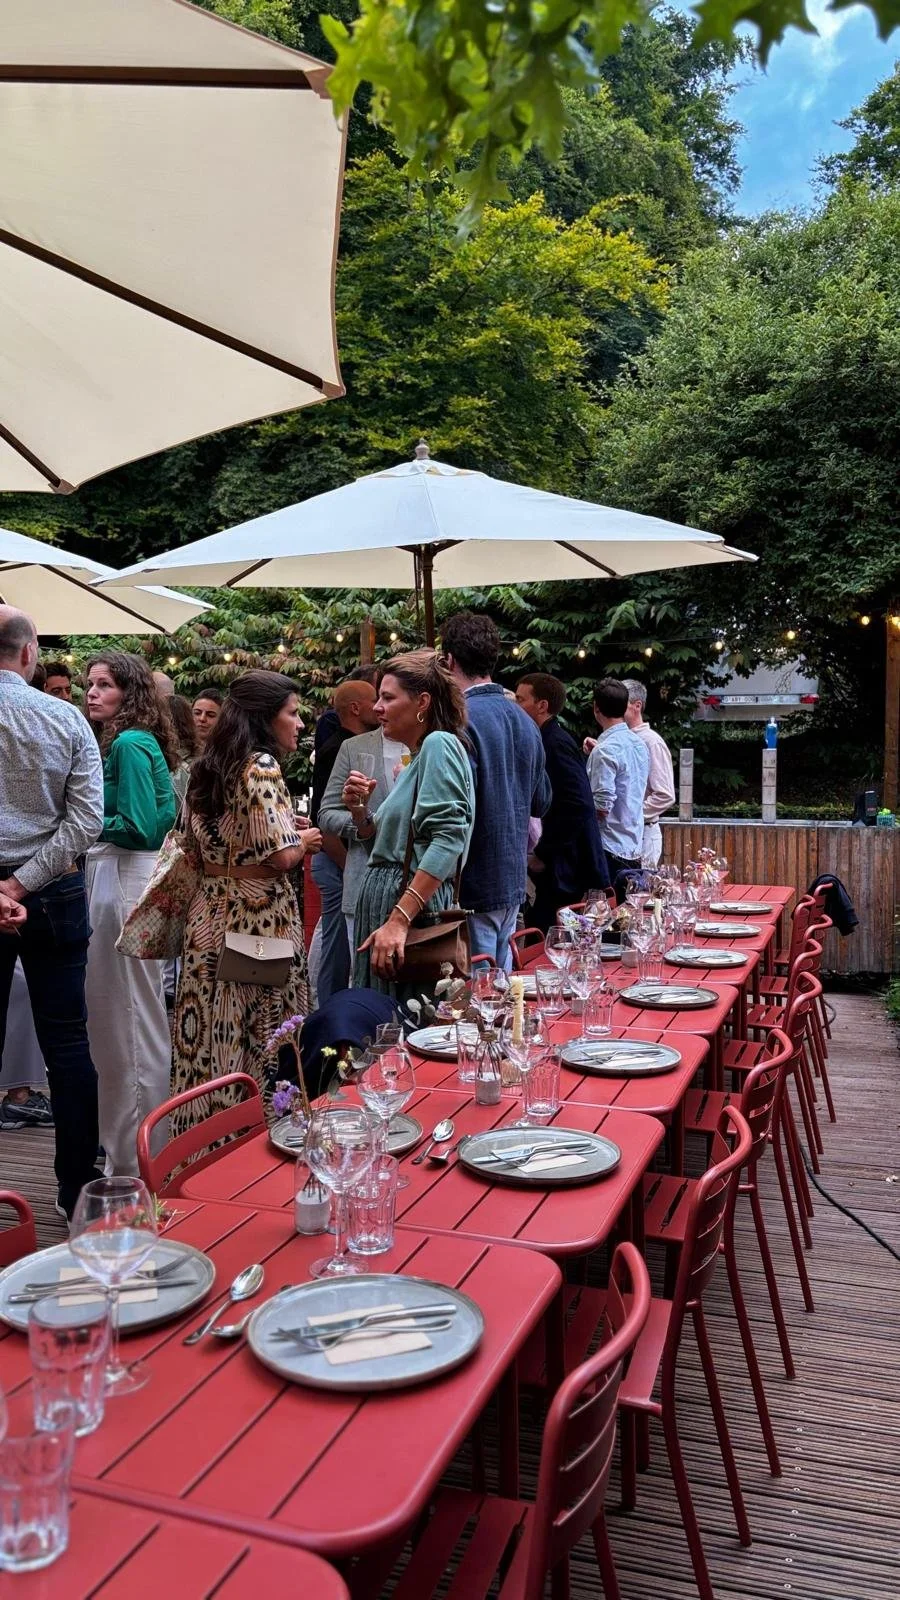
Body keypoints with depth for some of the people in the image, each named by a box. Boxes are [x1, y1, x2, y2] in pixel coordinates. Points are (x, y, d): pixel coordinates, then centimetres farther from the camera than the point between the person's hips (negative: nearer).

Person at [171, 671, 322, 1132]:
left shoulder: (208, 767, 11)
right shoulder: (261, 766, -13)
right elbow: (281, 855, -19)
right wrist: (305, 840, 2)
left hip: (210, 915, 8)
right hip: (259, 917, -8)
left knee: (212, 1038, 11)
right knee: (261, 1042, 2)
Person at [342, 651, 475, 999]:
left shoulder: (439, 743, -10)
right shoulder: (413, 762, 19)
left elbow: (449, 839, -23)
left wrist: (399, 919, -28)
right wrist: (360, 811, 5)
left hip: (414, 904, -9)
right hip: (386, 903, 9)